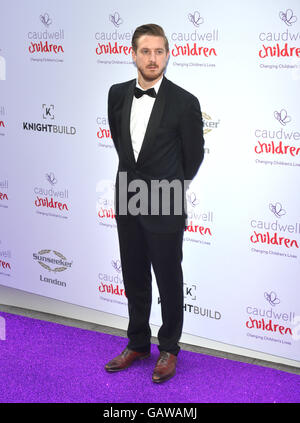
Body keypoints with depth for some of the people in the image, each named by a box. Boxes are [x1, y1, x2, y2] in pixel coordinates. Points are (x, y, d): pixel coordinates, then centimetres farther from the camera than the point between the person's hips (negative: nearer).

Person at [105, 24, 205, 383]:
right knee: (134, 279, 16)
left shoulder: (184, 103, -13)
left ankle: (169, 348, 26)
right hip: (127, 201, 5)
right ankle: (138, 344, 33)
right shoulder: (117, 94, 1)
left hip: (165, 206, -4)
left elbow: (194, 154, 0)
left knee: (169, 281, 8)